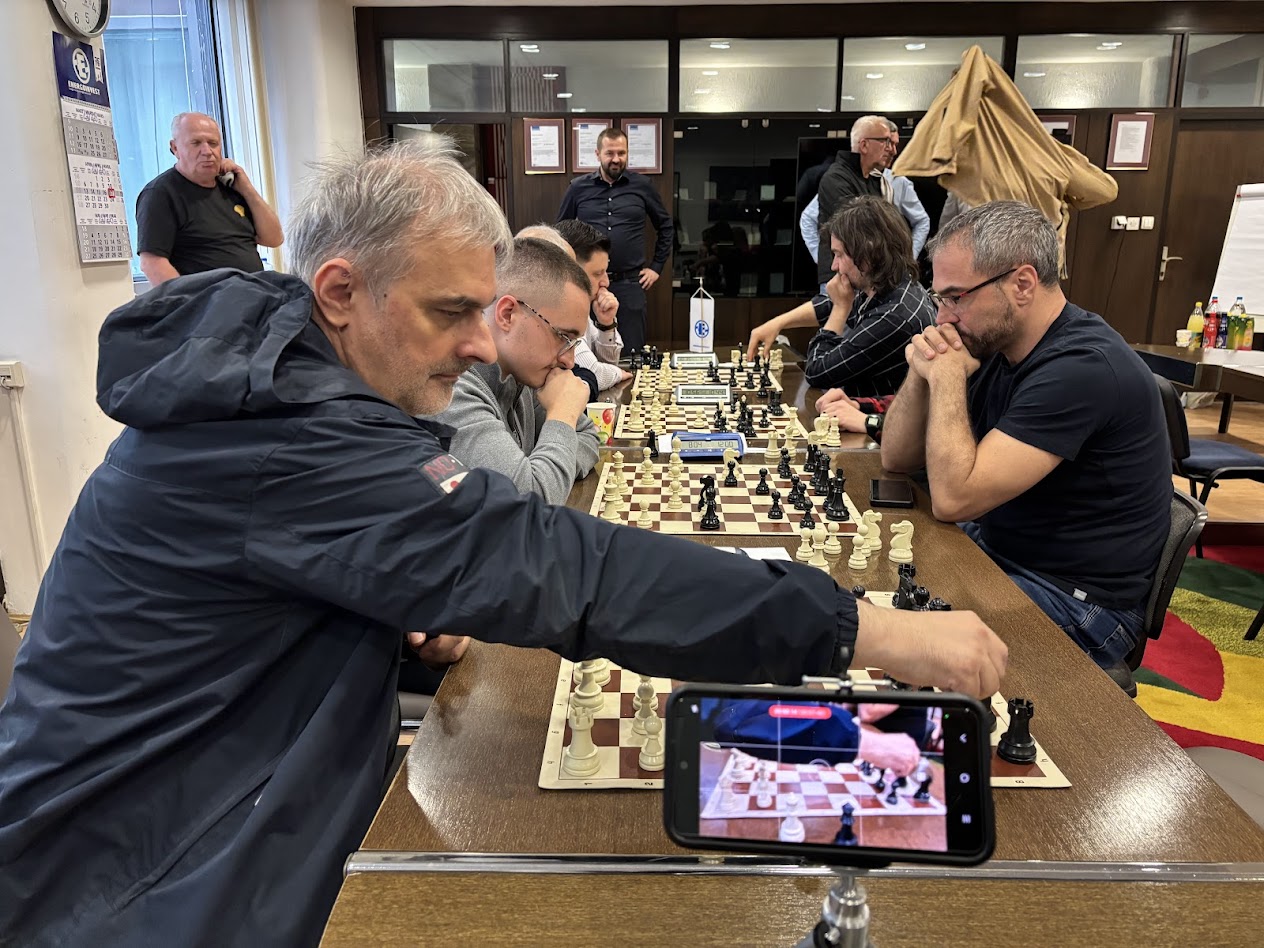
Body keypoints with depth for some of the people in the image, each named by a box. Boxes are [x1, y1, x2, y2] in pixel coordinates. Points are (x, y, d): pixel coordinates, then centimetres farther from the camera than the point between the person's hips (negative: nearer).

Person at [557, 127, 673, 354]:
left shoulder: (642, 186, 5)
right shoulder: (578, 188, 5)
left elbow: (666, 226, 14)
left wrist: (656, 267, 9)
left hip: (629, 284, 0)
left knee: (631, 355, 2)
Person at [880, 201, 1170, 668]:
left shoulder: (1081, 367, -26)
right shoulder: (996, 346, 1)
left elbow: (953, 497, -29)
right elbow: (897, 458, 3)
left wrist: (947, 377, -20)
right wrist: (923, 372, -13)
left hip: (1076, 598, -8)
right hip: (997, 550, 8)